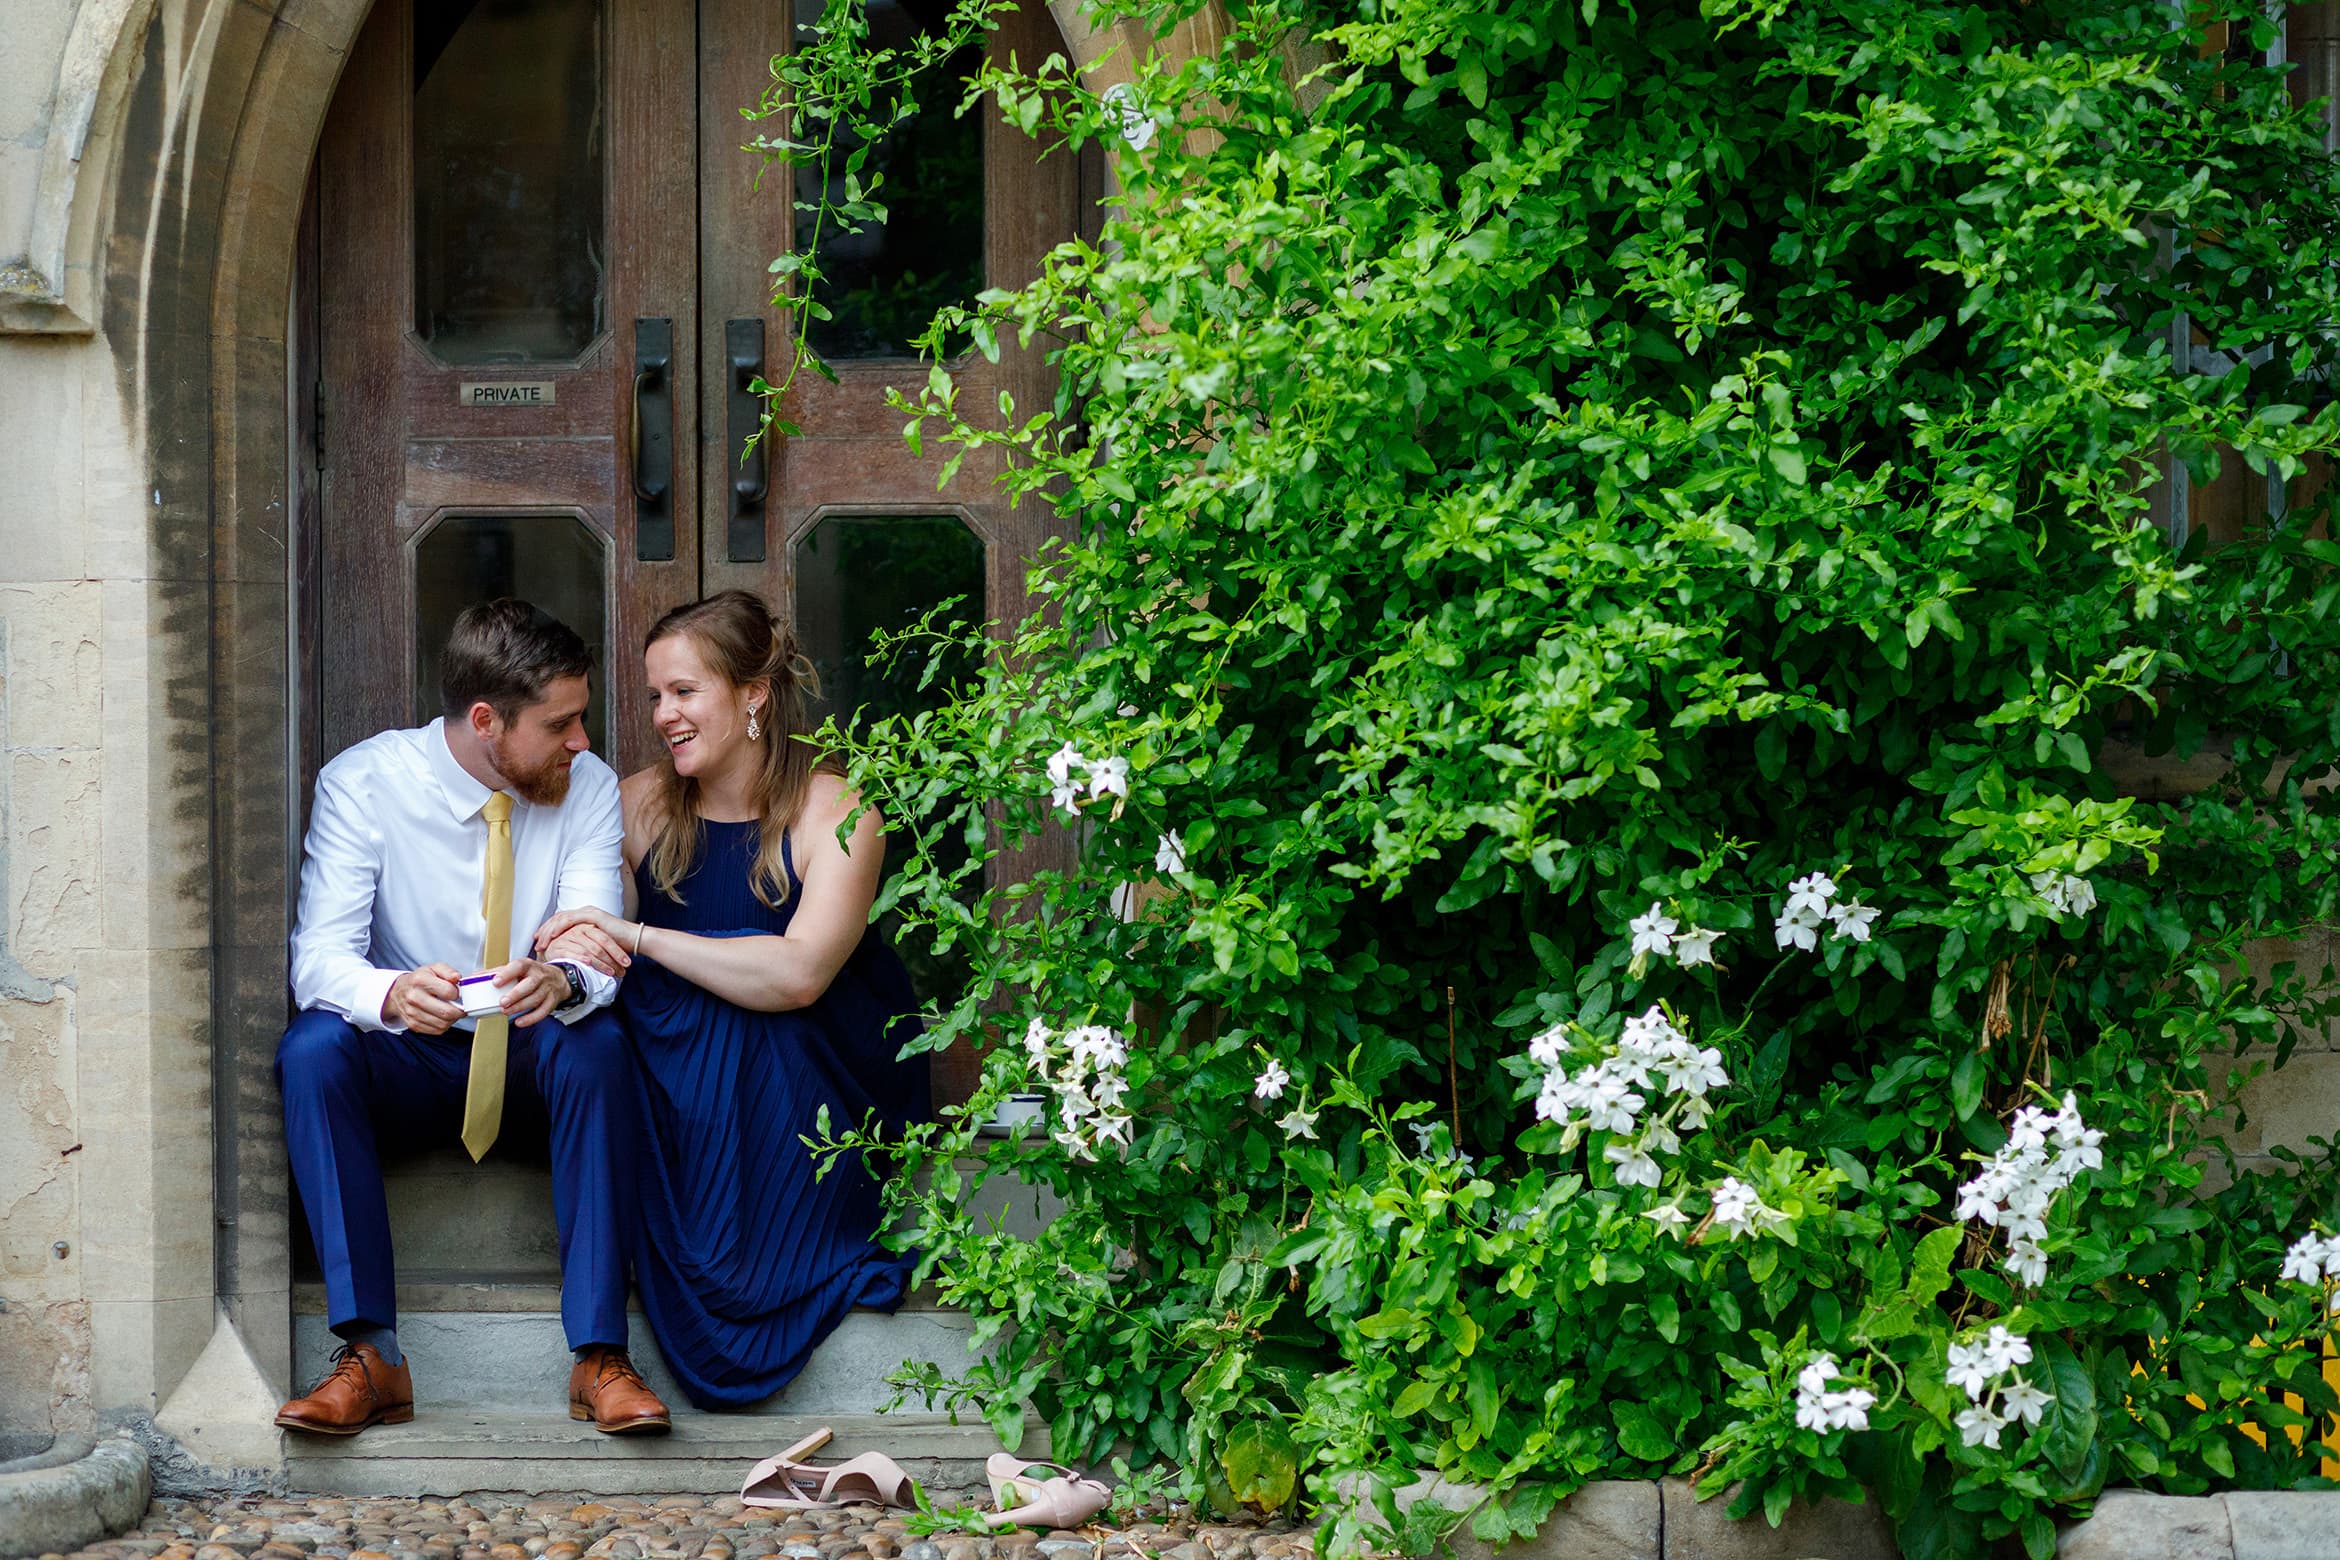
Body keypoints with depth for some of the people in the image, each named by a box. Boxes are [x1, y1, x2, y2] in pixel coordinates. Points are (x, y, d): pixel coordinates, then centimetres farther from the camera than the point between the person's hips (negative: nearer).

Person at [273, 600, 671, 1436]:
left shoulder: (587, 786, -7)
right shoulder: (362, 783, -12)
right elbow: (320, 957, -21)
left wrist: (563, 981, -44)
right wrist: (392, 994, -45)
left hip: (534, 1054, 1)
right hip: (408, 1058, 0)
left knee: (595, 1043, -33)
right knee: (312, 1047, -32)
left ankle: (599, 1355, -33)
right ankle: (369, 1355, -33)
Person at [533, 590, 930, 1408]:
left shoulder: (835, 812, -10)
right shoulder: (641, 804, 3)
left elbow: (798, 974, -25)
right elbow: (565, 929, 4)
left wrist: (638, 938, -25)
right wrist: (568, 951, -23)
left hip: (808, 1078, -3)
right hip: (676, 1084, 3)